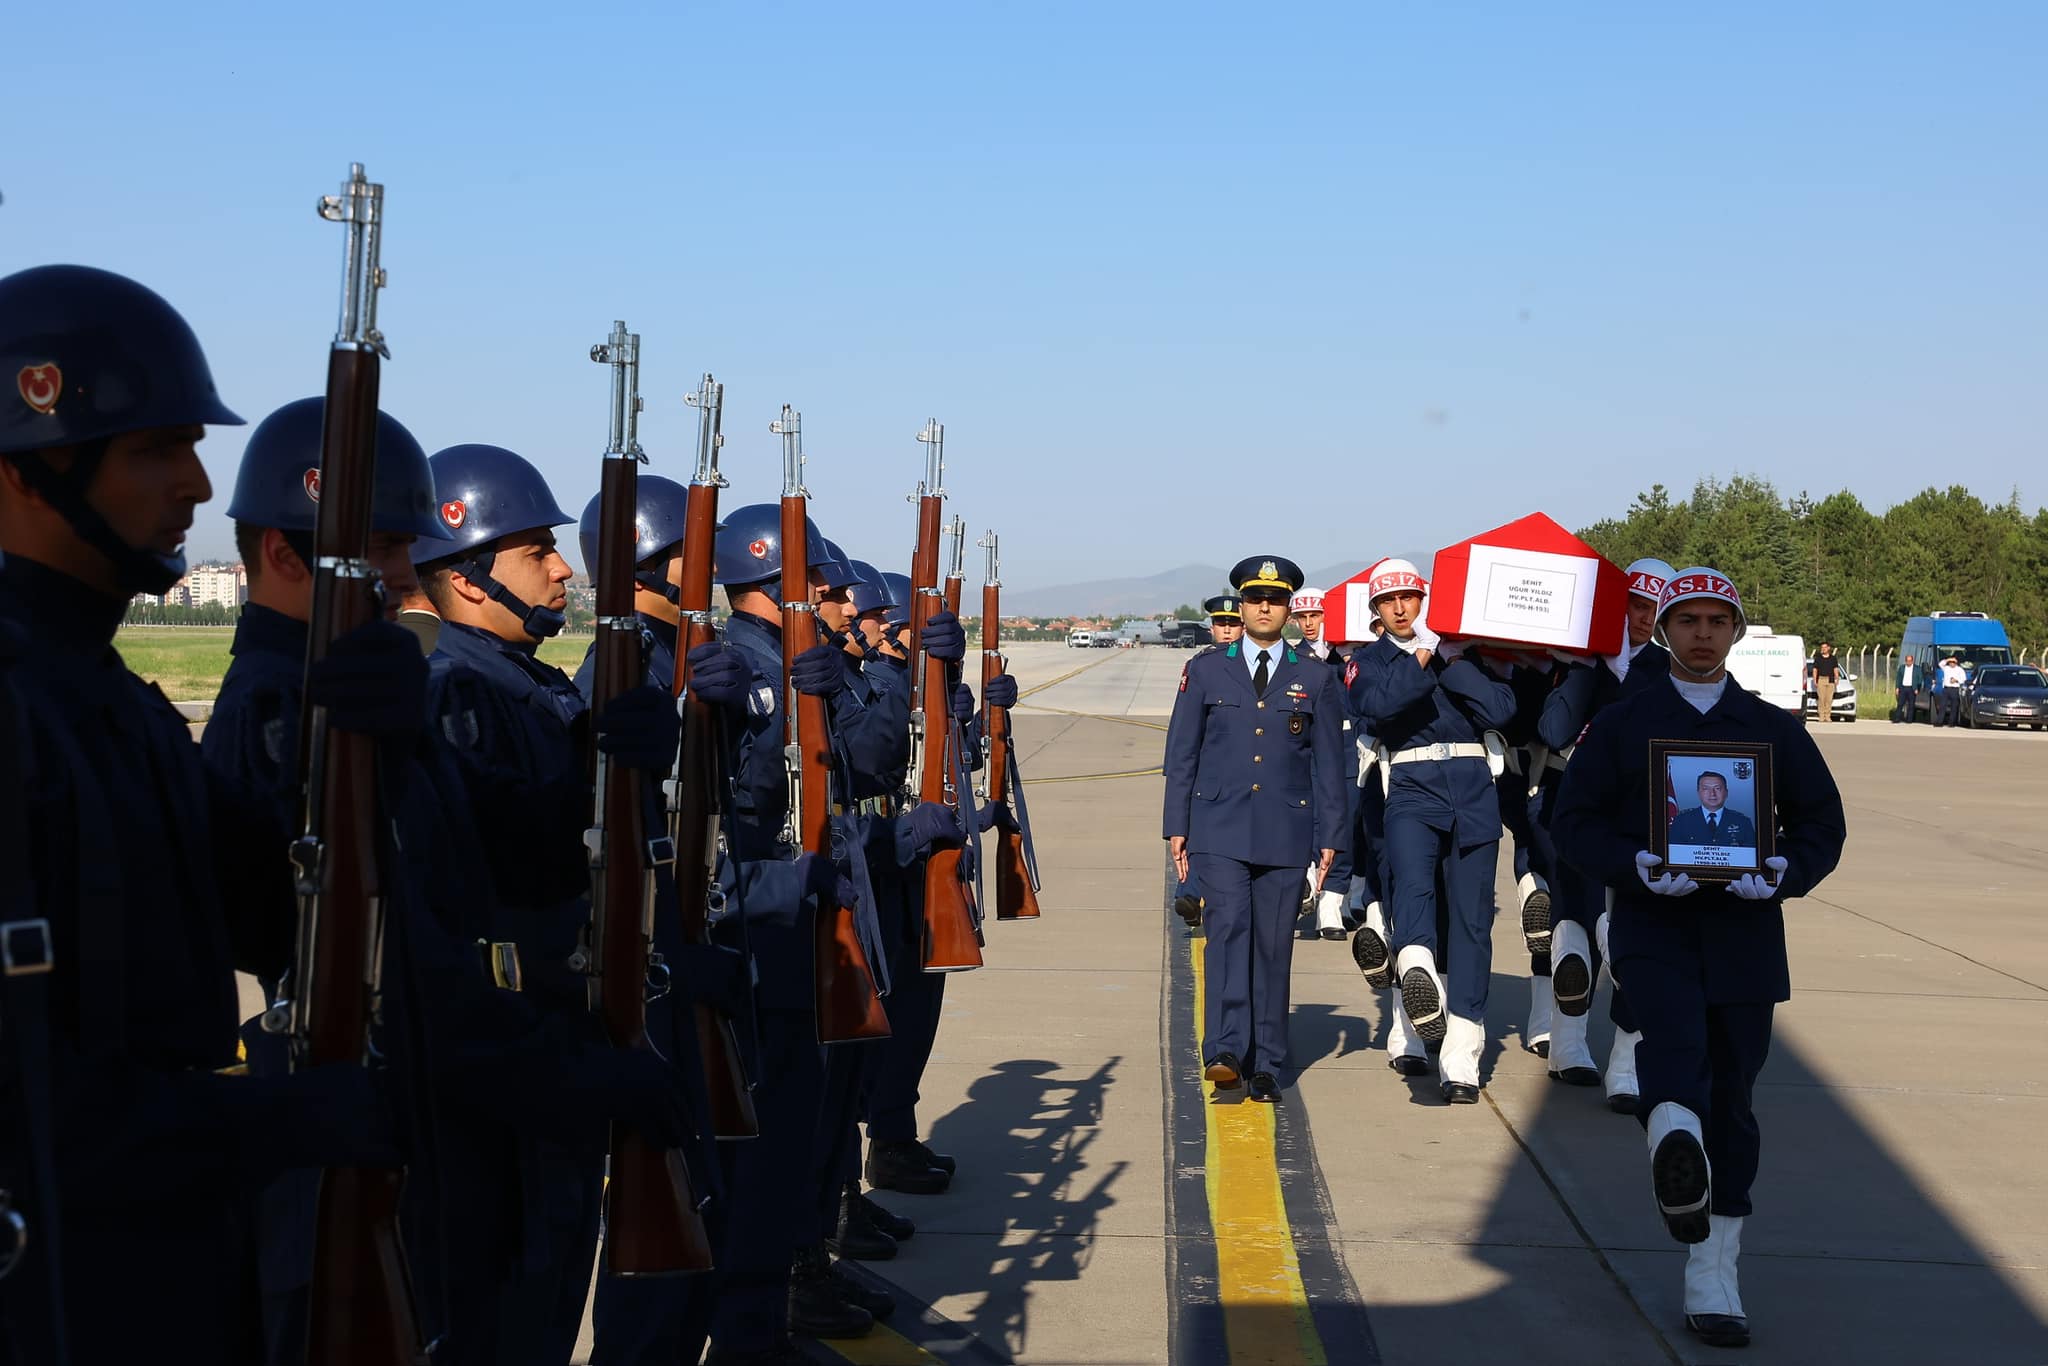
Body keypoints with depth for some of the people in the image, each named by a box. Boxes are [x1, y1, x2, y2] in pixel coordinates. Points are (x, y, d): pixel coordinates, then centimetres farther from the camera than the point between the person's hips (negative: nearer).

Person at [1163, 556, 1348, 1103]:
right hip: (1219, 831, -1)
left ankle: (1266, 1066, 10)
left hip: (1285, 833, 1)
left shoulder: (1315, 680, 9)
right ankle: (1226, 1051, -23)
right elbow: (1181, 754, 8)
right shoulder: (1205, 671, 8)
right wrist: (1176, 826, 2)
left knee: (1273, 946, 2)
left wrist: (1331, 837, 4)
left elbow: (1328, 764, 9)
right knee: (1228, 926, -18)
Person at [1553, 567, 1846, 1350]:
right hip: (1652, 928, -2)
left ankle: (1713, 1277, 15)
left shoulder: (1774, 730, 10)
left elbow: (1823, 824, 10)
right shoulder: (1621, 725, 6)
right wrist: (1636, 865, -17)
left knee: (1732, 1104, 6)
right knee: (1674, 1035, -33)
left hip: (1743, 936, 2)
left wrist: (1785, 871, -12)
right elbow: (1572, 822, 2)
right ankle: (1673, 1136, -59)